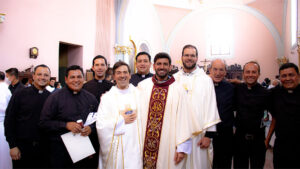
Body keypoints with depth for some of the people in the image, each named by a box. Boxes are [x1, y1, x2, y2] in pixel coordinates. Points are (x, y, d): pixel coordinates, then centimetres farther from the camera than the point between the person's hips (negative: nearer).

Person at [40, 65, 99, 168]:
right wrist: (66, 125, -16)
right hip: (61, 150, -2)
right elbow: (44, 123, -5)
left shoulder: (90, 98, 7)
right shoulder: (55, 98, -2)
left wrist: (91, 128, -9)